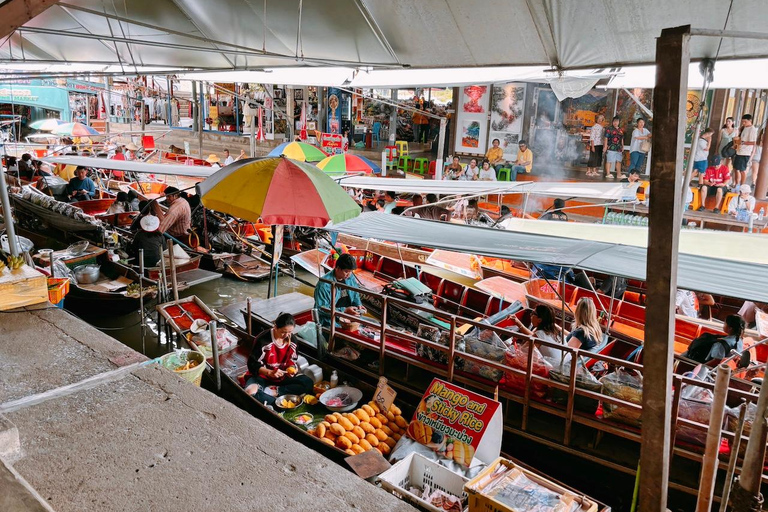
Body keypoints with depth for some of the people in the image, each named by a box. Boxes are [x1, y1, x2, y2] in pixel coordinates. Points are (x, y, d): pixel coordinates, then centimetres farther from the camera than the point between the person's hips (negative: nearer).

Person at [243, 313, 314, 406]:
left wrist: (292, 369, -18)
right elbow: (253, 364, -16)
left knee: (308, 383, -19)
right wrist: (270, 372, -30)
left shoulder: (292, 339, -5)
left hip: (282, 376, 5)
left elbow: (293, 360, 5)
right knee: (250, 392, -38)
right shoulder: (263, 340, -20)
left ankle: (274, 391, -23)